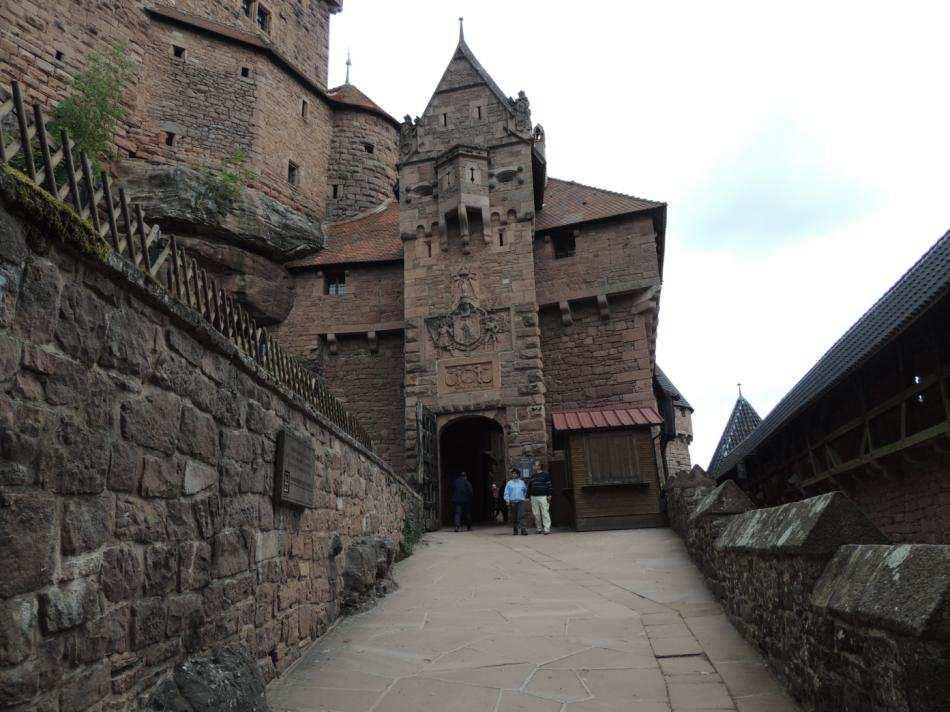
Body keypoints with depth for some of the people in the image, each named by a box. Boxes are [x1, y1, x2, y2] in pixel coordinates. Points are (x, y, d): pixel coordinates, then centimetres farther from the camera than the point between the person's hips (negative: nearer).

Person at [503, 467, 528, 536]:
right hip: (513, 501, 0)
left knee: (521, 515, -13)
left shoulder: (522, 482, 11)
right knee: (514, 516, 5)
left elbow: (525, 490, 23)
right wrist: (507, 500, -8)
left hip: (521, 501, 0)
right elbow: (506, 492, 2)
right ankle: (515, 529, 14)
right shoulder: (509, 483, 6)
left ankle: (522, 529, -17)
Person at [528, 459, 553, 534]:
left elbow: (549, 485, -2)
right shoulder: (533, 475, 18)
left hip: (543, 497, -5)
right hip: (534, 497, 5)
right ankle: (539, 529, 12)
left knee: (545, 513, -8)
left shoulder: (545, 474, 2)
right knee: (536, 514, 4)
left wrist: (549, 495, -8)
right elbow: (530, 486, 23)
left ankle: (547, 529, -7)